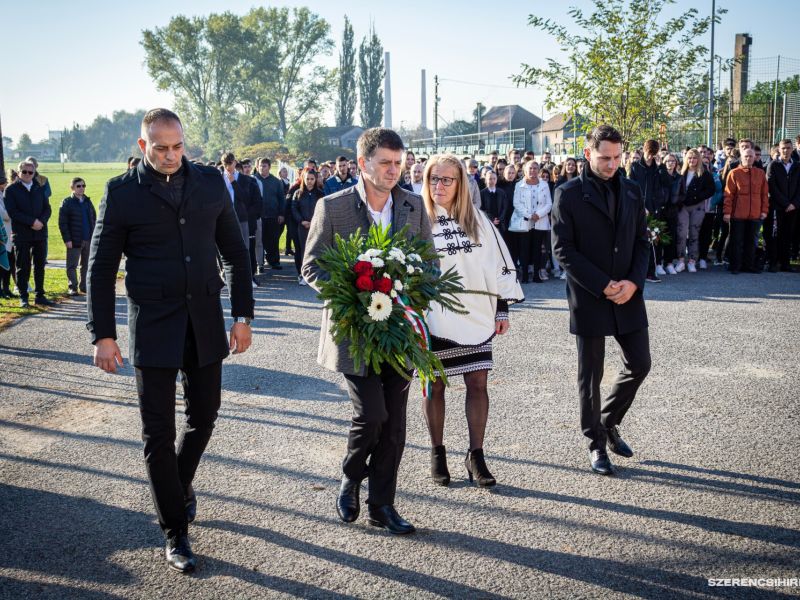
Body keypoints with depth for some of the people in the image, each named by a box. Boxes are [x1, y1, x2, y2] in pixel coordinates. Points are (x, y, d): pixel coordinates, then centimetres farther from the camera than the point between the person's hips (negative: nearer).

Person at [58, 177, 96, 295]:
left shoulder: (88, 202, 11)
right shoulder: (67, 203, -5)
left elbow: (94, 219, 15)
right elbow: (62, 223, -8)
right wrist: (67, 239, -14)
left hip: (89, 240, 5)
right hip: (75, 241, -5)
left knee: (87, 265, 10)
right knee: (72, 265, 1)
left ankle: (84, 286, 20)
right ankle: (73, 287, 7)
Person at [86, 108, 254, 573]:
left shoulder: (211, 182, 3)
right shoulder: (122, 192, -5)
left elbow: (235, 252, 8)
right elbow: (102, 268, -1)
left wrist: (243, 315, 4)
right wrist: (103, 334, -5)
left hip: (206, 322, 3)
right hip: (153, 326, -3)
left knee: (204, 417, 14)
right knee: (159, 433, 2)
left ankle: (181, 483, 44)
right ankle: (176, 533, 15)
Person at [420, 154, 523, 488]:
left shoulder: (477, 221, 5)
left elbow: (498, 263, 7)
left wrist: (502, 308, 4)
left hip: (475, 318, 2)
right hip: (433, 320, -2)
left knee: (478, 383, 2)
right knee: (434, 385, 7)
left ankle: (476, 455, 12)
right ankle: (437, 453, 22)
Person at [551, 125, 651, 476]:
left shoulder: (631, 192, 8)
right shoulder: (569, 194, -6)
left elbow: (642, 242, 9)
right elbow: (563, 249, -11)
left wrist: (633, 281, -8)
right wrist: (602, 285, -16)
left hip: (627, 295, 5)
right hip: (588, 298, -4)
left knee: (639, 364, 9)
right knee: (590, 374, 5)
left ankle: (609, 422, 32)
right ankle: (596, 444, 19)